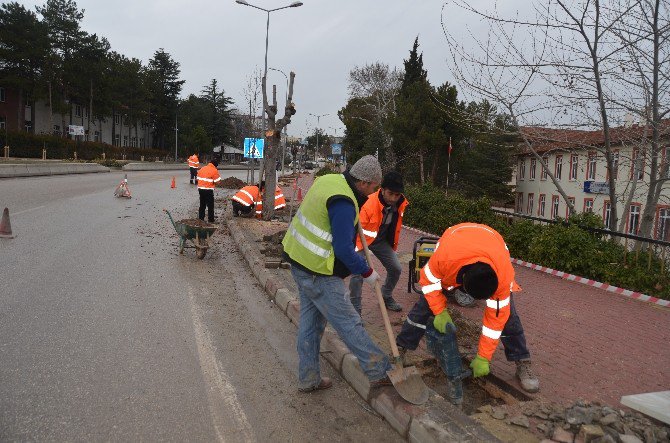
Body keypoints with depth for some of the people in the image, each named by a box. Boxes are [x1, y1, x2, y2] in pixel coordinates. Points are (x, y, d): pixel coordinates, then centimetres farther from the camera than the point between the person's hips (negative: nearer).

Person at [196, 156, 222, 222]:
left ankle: (200, 219, 22)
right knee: (210, 206, 4)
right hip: (209, 190, -6)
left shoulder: (202, 168, 9)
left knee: (202, 205, 17)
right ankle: (210, 220, 7)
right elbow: (217, 181, -11)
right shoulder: (214, 170, -10)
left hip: (200, 189, 6)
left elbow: (198, 178, 12)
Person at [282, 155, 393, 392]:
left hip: (298, 259, 10)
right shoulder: (343, 203, -25)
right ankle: (380, 372, 14)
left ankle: (308, 379, 28)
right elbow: (344, 249, -24)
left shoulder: (328, 180, 4)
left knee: (310, 319, 17)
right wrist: (367, 272, -10)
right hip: (317, 272, -10)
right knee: (348, 322, 1)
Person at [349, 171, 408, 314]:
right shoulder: (369, 203, -34)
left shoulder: (402, 204, -14)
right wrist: (356, 251, -33)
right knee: (358, 272, -19)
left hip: (381, 240, 6)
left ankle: (387, 297, 32)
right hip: (361, 240, -6)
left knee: (396, 268, 6)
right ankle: (355, 308, -3)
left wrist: (394, 246, 15)